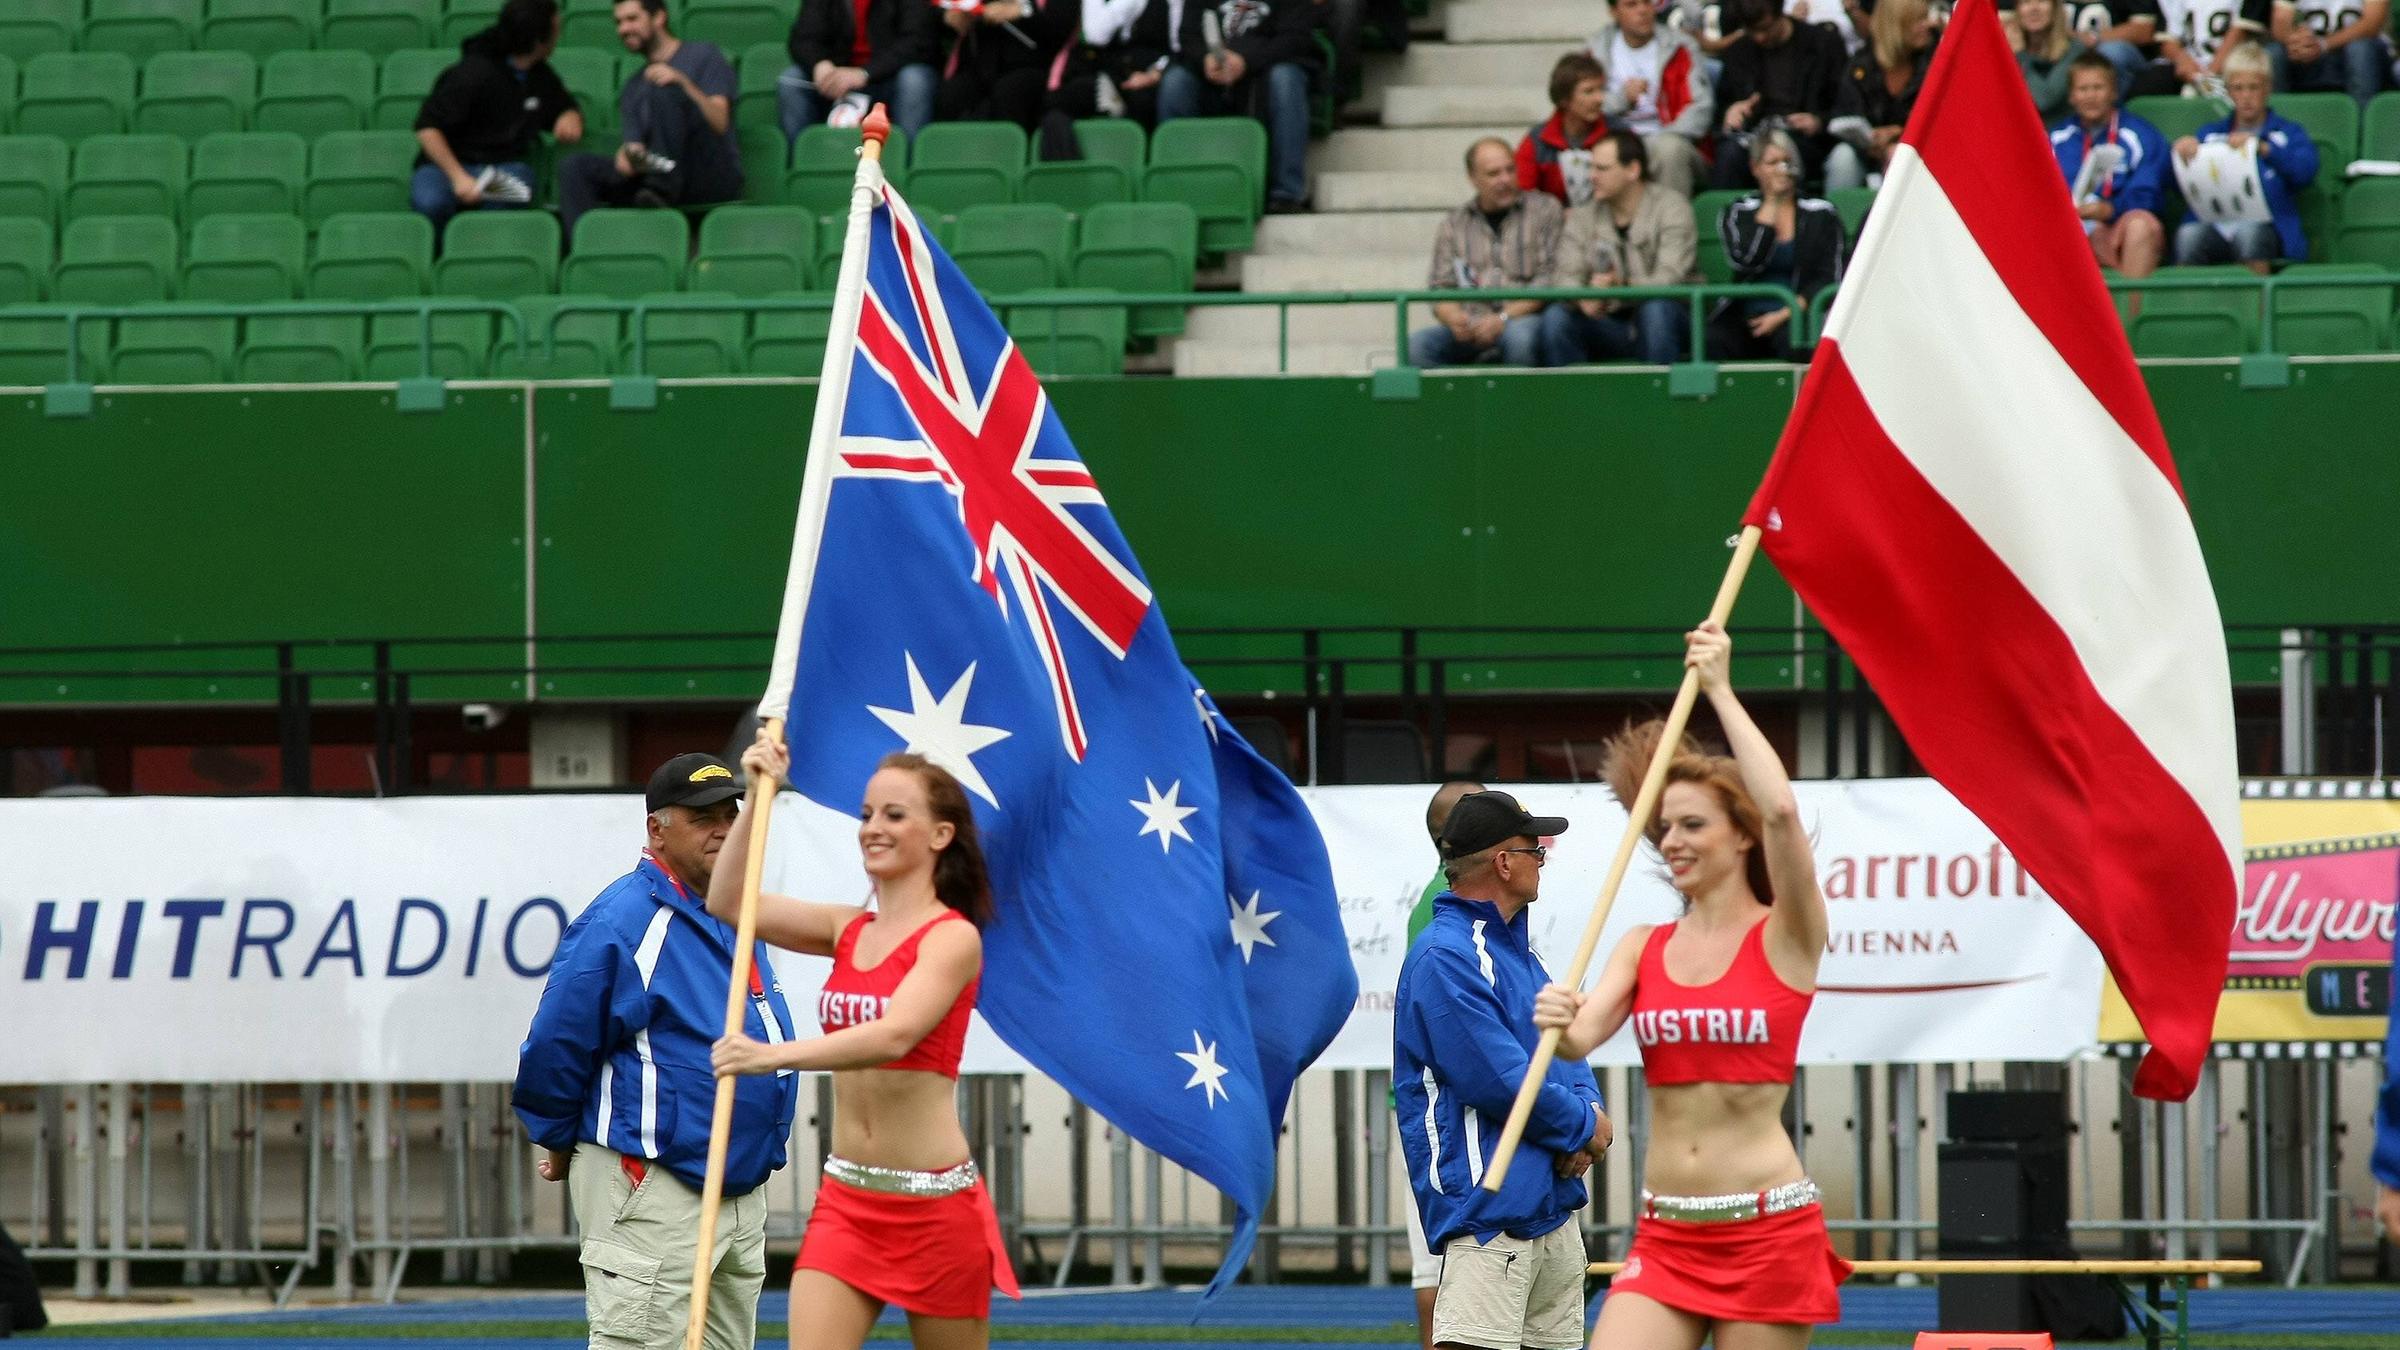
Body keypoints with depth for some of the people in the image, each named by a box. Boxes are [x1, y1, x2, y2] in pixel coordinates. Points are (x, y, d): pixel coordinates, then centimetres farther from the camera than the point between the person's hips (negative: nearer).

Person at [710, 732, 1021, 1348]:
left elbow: (895, 1036, -27)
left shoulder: (952, 938, -11)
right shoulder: (849, 930, 10)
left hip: (934, 1202, -6)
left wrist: (774, 1056, -39)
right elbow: (728, 903, 9)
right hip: (846, 1198, 6)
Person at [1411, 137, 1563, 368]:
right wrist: (1453, 318, -11)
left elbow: (1549, 279, -2)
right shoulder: (1454, 224, 18)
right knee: (1416, 344, -27)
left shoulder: (1544, 209, 8)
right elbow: (1440, 288, 14)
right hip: (1470, 330, 3)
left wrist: (1504, 318, -14)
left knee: (1520, 336, -40)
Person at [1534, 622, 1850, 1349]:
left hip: (1765, 1230, -4)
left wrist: (1720, 692, -14)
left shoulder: (1785, 937, -3)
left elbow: (1782, 811, -20)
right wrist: (1557, 1025, -30)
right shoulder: (1644, 948, 11)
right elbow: (1583, 1036, -6)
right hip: (1665, 1234, 4)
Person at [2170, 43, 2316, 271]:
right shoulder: (2210, 133, 27)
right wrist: (2182, 150, -6)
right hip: (2213, 225, 2)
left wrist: (2262, 148, -17)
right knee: (2189, 235, -33)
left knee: (2249, 231, -38)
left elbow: (2305, 171, -3)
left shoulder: (2288, 133, 19)